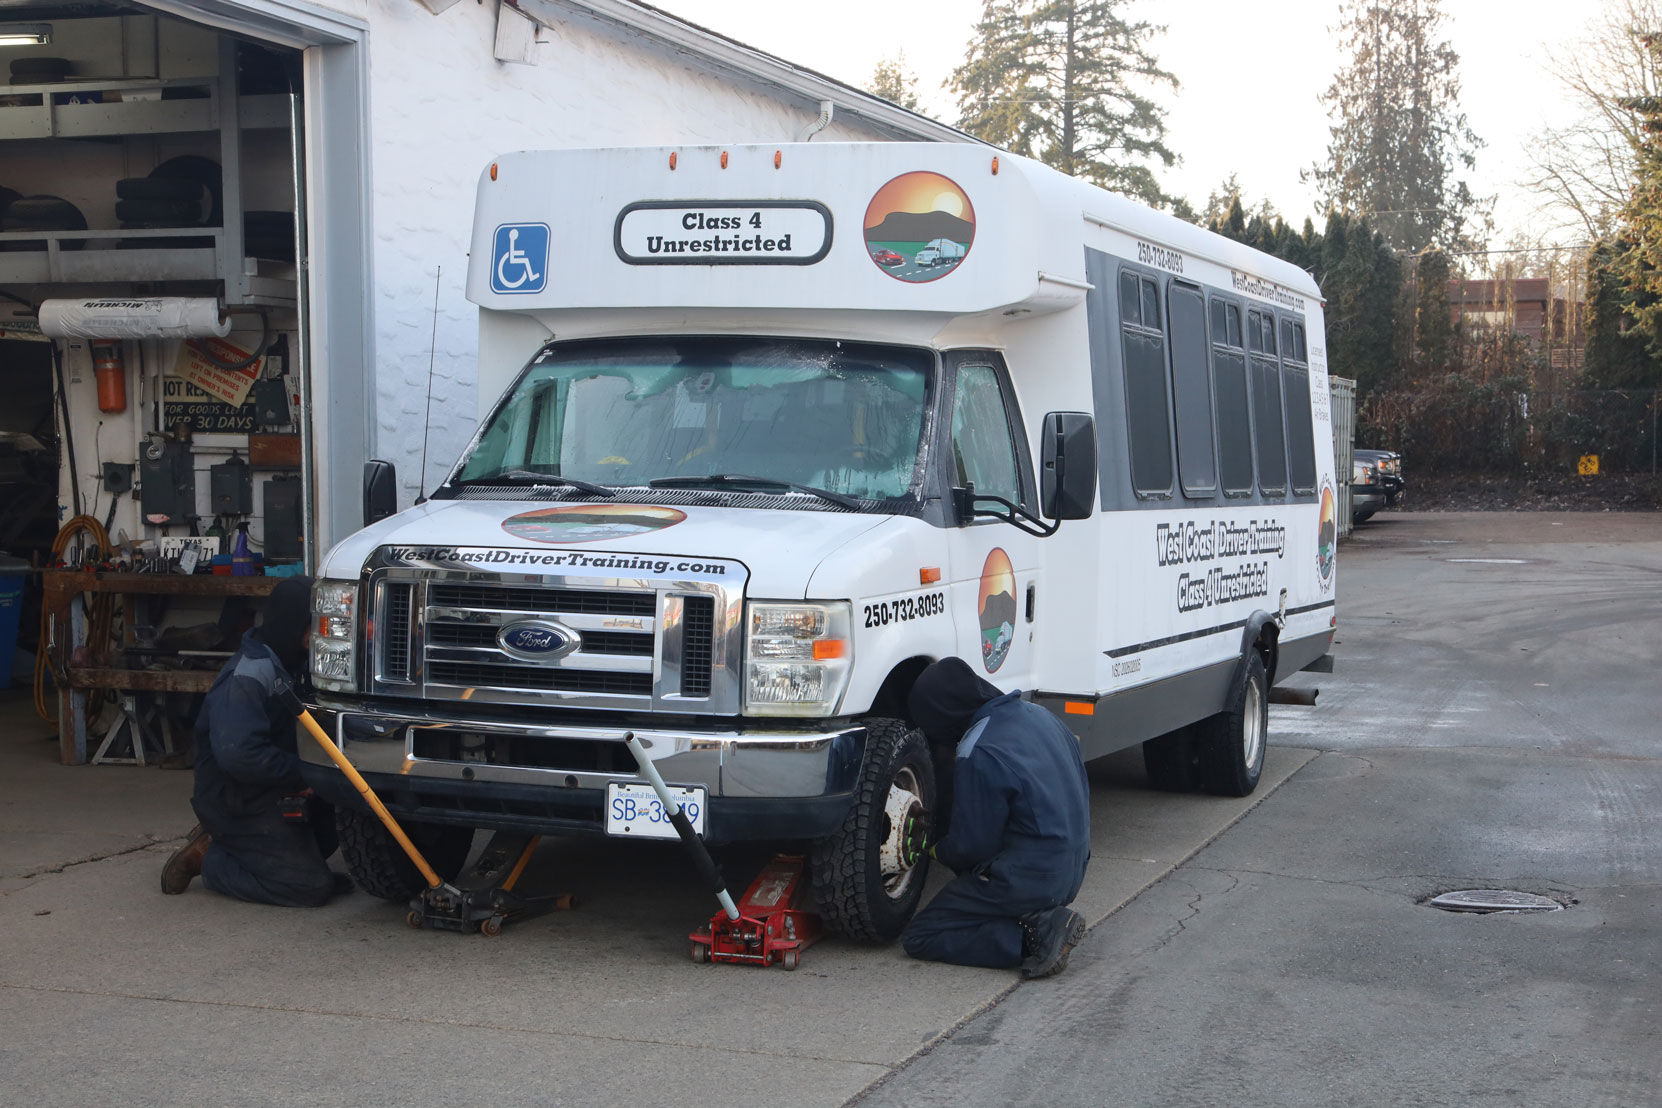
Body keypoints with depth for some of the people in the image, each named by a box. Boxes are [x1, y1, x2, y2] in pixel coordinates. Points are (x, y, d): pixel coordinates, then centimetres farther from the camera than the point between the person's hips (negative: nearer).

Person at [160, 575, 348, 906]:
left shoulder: (287, 665, 9)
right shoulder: (247, 676, -23)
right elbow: (236, 753, -33)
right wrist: (301, 772, -26)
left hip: (271, 795, 10)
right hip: (237, 803, -10)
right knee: (312, 888, -14)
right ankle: (209, 858, -1)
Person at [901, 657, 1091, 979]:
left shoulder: (978, 756, -22)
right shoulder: (1037, 715, 4)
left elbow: (971, 846, -15)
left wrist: (937, 851, 8)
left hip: (1027, 879, -9)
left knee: (919, 937, -2)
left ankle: (1036, 933, -14)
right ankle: (1045, 920, 8)